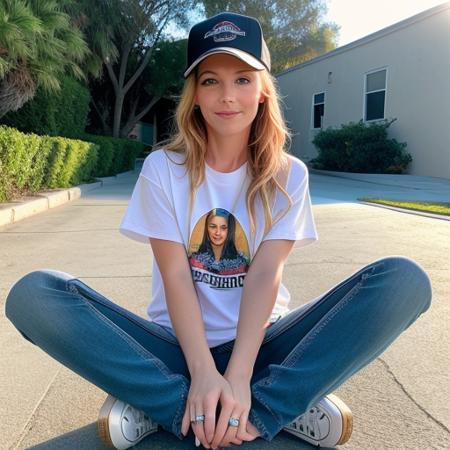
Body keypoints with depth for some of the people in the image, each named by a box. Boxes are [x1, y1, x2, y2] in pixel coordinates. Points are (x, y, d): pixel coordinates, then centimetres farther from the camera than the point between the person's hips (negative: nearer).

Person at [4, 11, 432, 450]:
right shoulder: (162, 169, -3)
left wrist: (238, 376, -25)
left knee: (404, 279, -21)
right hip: (179, 345, 0)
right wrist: (203, 373, -25)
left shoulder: (288, 175, 0)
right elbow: (176, 276, -11)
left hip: (259, 343, 1)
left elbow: (265, 274, -12)